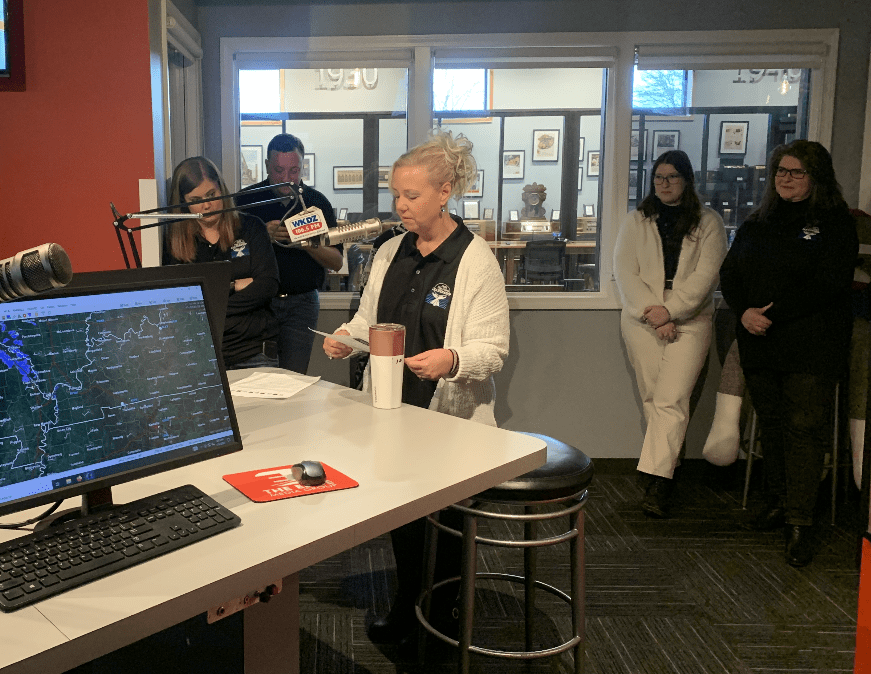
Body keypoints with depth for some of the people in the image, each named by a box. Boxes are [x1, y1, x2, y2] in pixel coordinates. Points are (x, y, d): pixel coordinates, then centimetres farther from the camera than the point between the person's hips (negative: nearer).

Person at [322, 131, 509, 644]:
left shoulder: (476, 261, -11)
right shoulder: (391, 252, 8)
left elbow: (493, 349, -14)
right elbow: (370, 319, 17)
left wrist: (451, 360, -35)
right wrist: (346, 338, -5)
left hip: (449, 414, -5)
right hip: (393, 408, 6)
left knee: (446, 522, 9)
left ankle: (445, 617, 32)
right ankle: (407, 604, 38)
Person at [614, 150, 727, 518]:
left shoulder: (708, 223, 7)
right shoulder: (637, 221, 11)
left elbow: (706, 274, -4)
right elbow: (624, 271, 1)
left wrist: (670, 309, -15)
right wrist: (652, 312, -11)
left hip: (689, 322, -2)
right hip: (642, 321, 2)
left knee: (671, 400, -13)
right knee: (652, 399, 5)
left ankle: (656, 482, -15)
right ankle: (666, 469, 16)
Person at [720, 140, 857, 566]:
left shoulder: (835, 223, -2)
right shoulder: (758, 223, 15)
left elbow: (827, 284, -13)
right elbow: (730, 273, 9)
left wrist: (774, 314, -19)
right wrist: (744, 311, -10)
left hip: (811, 347, -5)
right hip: (759, 343, 5)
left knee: (805, 429, -5)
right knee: (771, 427, 12)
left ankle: (799, 523, 0)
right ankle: (776, 503, 25)